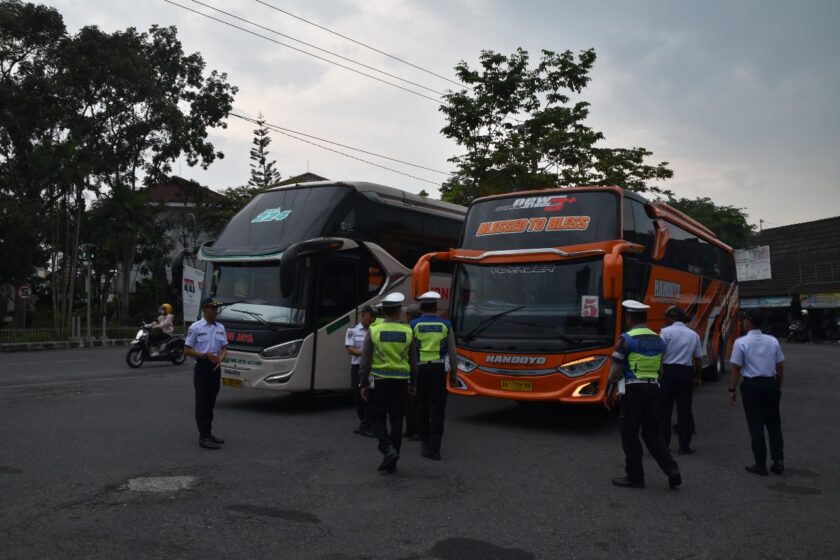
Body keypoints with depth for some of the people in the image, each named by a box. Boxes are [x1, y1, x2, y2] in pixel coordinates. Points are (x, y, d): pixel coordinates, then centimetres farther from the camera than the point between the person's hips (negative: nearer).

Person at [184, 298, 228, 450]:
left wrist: (220, 360, -9)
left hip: (216, 367, 6)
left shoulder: (220, 328, 9)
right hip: (202, 367, -6)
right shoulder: (195, 328, -7)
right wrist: (205, 355, -18)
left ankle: (209, 433, 24)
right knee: (202, 402, -5)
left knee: (211, 402, 14)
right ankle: (203, 437, -3)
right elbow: (187, 350, -8)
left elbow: (224, 348, 12)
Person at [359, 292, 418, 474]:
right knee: (396, 420, 9)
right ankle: (391, 462, 13)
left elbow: (365, 361, -5)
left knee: (377, 418, 10)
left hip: (379, 381, -2)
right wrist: (413, 384, 15)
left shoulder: (374, 331, -6)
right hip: (400, 382, 2)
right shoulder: (407, 332, -1)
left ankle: (388, 448, -13)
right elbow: (413, 362, 5)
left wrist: (363, 384, 1)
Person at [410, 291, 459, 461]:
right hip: (438, 370, 0)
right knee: (437, 411, 2)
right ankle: (433, 449, -2)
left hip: (419, 370, 0)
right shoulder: (446, 325, 2)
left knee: (422, 408, 15)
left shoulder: (413, 325, -1)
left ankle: (426, 443, 25)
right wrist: (453, 373, 14)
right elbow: (452, 352, 5)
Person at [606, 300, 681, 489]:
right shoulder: (658, 339, 10)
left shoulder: (627, 339, -11)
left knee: (630, 434, 5)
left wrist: (608, 392, -1)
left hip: (633, 389, -6)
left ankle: (635, 476, 12)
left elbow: (616, 370, -11)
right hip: (653, 388, 6)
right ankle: (672, 470, 4)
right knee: (652, 433, 15)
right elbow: (658, 368, 13)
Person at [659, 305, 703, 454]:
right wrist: (698, 377, 21)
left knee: (664, 409, 5)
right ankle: (684, 446, 10)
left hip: (668, 371, -3)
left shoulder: (666, 332, -5)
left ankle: (663, 444, 7)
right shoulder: (694, 335, 8)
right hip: (686, 373, 3)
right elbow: (698, 358, 11)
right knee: (684, 409, 8)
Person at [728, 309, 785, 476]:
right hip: (770, 384, 4)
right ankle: (778, 461, 15)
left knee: (756, 425, 4)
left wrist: (732, 390, -2)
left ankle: (760, 465, 8)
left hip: (751, 385, -4)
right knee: (773, 423, 15)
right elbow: (780, 367, 7)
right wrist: (778, 387, 18)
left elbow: (736, 369, -10)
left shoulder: (741, 343, -11)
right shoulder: (773, 341, 2)